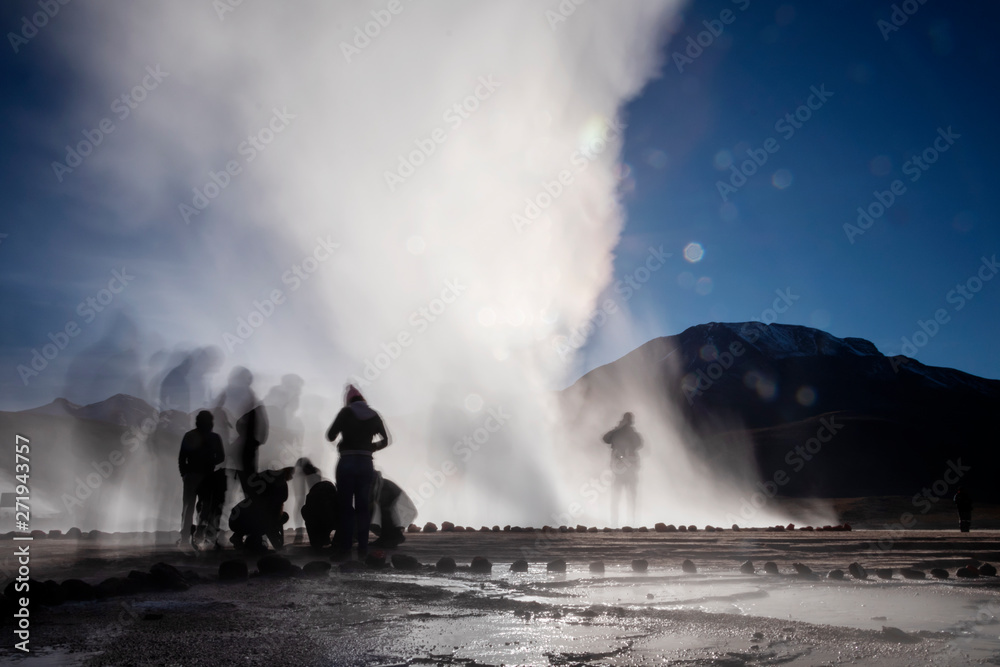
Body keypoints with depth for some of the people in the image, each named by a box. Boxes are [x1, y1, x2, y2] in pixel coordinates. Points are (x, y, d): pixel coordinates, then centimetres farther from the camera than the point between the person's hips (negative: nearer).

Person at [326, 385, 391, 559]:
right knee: (363, 507, 7)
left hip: (347, 463, -3)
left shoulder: (346, 412, -1)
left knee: (345, 507, 2)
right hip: (366, 464, 3)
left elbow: (330, 436, -4)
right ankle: (362, 550, 5)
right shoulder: (373, 415, 8)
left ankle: (344, 549, 0)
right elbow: (385, 440, 7)